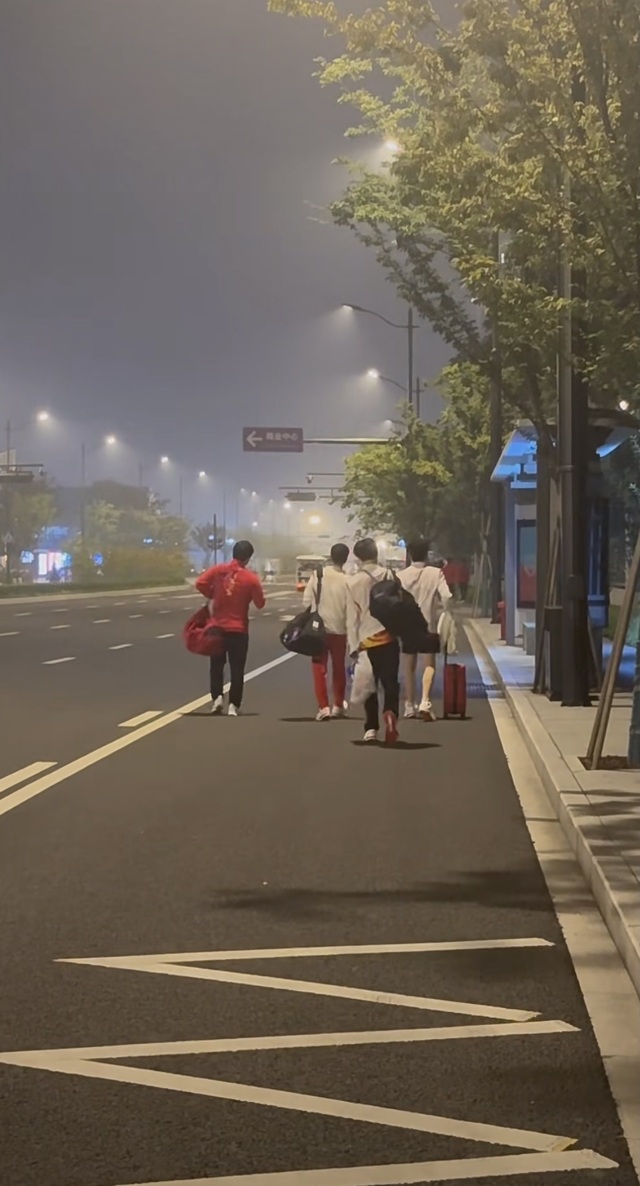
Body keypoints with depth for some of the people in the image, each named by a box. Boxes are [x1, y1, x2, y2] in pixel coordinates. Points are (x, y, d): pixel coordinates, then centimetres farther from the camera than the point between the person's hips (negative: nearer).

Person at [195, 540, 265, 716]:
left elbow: (200, 583, -12)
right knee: (237, 668, 5)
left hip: (218, 626, 2)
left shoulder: (218, 570, -5)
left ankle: (217, 696, -1)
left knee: (217, 665, 15)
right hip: (239, 629, -2)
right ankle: (234, 705, 0)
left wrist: (212, 595, 5)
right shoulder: (251, 578, -11)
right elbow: (260, 603, -5)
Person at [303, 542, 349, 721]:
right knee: (339, 668, 17)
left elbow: (306, 601, -7)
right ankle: (338, 706, 25)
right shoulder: (347, 581, -12)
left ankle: (323, 707, -7)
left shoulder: (317, 575, -9)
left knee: (319, 668, 4)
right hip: (339, 630, 0)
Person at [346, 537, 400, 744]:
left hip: (366, 641, 0)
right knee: (390, 682, 2)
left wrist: (353, 645, 2)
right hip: (388, 637, 0)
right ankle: (390, 712, -25)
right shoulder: (389, 576, -3)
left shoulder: (352, 582, -3)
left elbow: (352, 617, -3)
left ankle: (371, 728, 11)